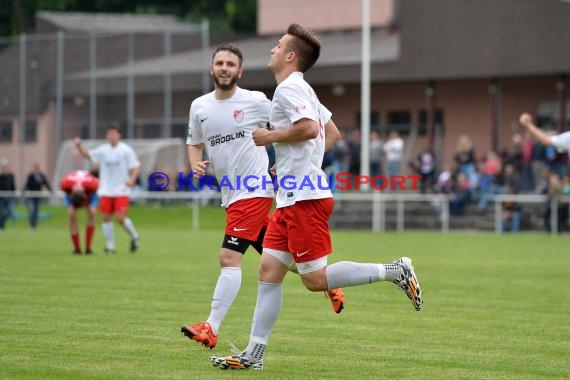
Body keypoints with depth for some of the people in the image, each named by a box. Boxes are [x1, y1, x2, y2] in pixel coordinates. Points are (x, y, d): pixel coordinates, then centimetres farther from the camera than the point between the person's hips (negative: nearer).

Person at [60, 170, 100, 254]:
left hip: (89, 193, -1)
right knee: (71, 215, -20)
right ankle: (77, 248, -10)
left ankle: (88, 248, -14)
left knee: (92, 213, -22)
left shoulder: (91, 185, -44)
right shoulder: (65, 184, -41)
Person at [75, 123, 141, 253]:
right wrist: (79, 146, -8)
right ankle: (110, 246, 10)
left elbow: (136, 167, -5)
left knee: (120, 217, -13)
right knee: (106, 217, 1)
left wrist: (132, 179, -23)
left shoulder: (126, 150, -5)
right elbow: (88, 155, 11)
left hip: (121, 190, -4)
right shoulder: (103, 150, 6)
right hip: (106, 190, 4)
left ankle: (134, 237, 12)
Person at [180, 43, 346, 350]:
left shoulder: (255, 101, -6)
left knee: (229, 258, -15)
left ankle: (211, 329, -17)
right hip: (231, 195, 7)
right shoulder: (199, 107, 9)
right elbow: (195, 143, 22)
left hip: (254, 191, -7)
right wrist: (195, 164, 1)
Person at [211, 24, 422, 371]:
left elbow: (309, 128, -26)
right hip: (293, 199, 10)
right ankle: (254, 355, 4)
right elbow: (329, 131, 27)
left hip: (304, 199, -10)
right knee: (269, 271, 5)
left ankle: (394, 271, -3)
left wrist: (271, 137, -13)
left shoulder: (289, 88, -11)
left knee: (315, 279, -8)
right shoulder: (304, 90, 20)